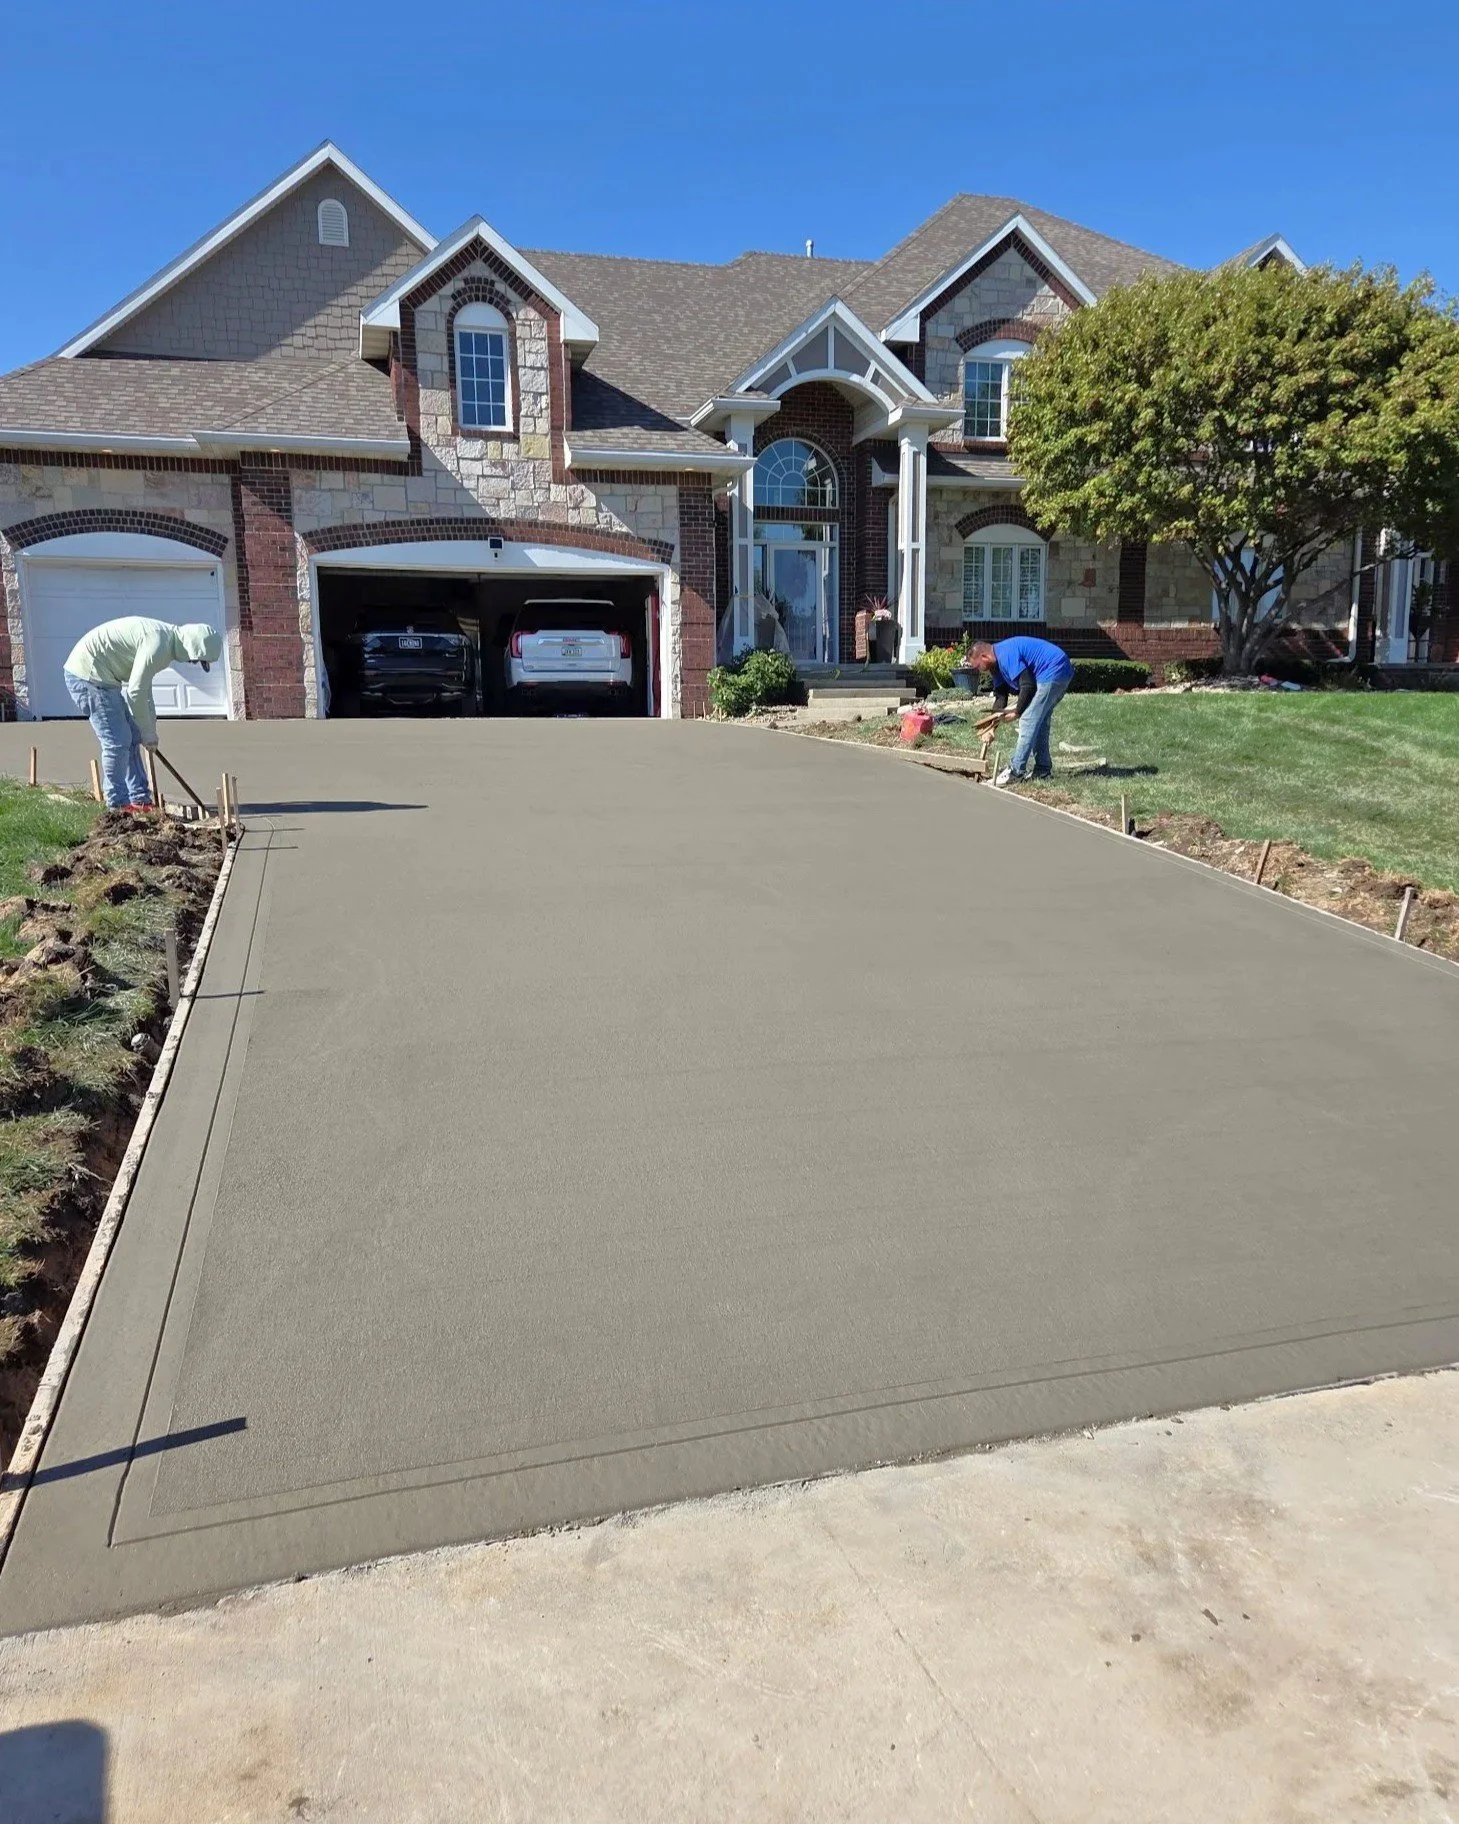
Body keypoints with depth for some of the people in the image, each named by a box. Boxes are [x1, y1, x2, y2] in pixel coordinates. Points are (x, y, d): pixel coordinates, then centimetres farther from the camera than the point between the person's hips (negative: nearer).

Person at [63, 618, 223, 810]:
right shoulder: (158, 643, -23)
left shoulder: (167, 636, 10)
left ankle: (140, 798, 16)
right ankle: (119, 804, -2)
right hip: (87, 674, -11)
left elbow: (144, 687, 19)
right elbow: (135, 692, -21)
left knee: (132, 738, 11)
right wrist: (148, 731, -9)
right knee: (117, 742, -9)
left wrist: (150, 729, 19)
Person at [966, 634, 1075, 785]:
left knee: (1028, 721, -11)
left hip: (1052, 672, -11)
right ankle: (1043, 770, 18)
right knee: (1039, 722, 14)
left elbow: (1028, 685, -23)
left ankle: (1016, 771, -9)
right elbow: (1000, 695, 15)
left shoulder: (1006, 655, -20)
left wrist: (1017, 712, -9)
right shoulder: (997, 663, 13)